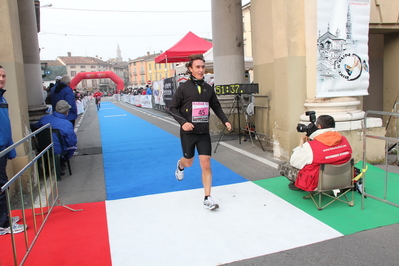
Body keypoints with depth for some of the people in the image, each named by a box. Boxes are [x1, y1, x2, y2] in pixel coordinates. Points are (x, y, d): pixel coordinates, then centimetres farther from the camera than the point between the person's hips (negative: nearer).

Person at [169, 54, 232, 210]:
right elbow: (173, 108, -4)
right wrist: (183, 122, -19)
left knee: (206, 165, -2)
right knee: (189, 162, 15)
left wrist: (225, 121, 2)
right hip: (188, 132, -2)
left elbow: (216, 107, 15)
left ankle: (207, 199, 8)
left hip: (204, 133, 2)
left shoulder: (208, 88, 3)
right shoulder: (184, 88, -7)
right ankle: (180, 165, 53)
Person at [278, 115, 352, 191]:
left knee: (282, 166, 8)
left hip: (316, 183, -6)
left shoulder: (311, 146, -26)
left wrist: (301, 144, 0)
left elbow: (293, 162, -12)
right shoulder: (344, 140, -8)